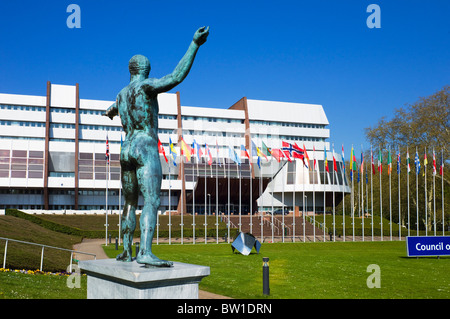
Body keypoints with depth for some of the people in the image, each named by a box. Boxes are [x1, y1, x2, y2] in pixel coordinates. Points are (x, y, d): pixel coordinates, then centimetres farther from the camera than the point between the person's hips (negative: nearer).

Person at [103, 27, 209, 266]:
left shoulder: (121, 95, 18)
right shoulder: (146, 86, -4)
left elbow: (111, 111, 41)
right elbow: (177, 76, -18)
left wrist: (109, 113, 68)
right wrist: (195, 44, -19)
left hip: (126, 150, 8)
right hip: (146, 149, -8)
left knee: (130, 203, 14)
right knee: (152, 201, -15)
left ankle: (126, 251, 16)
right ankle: (145, 253, -27)